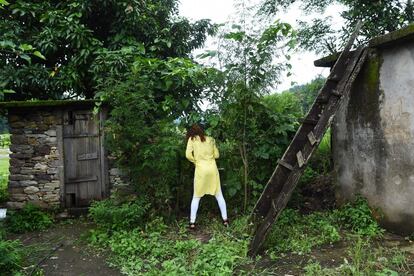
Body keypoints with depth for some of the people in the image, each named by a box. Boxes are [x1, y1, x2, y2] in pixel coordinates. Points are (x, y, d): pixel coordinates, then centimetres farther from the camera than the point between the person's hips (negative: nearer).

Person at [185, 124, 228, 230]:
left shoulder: (192, 139, 2)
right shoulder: (211, 139, 10)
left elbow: (188, 155, -8)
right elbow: (216, 155, 11)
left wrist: (196, 161, 8)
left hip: (200, 170, -2)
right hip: (213, 169, 2)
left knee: (196, 197, 9)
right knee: (219, 195, 13)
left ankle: (192, 222, 9)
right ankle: (225, 219, 16)